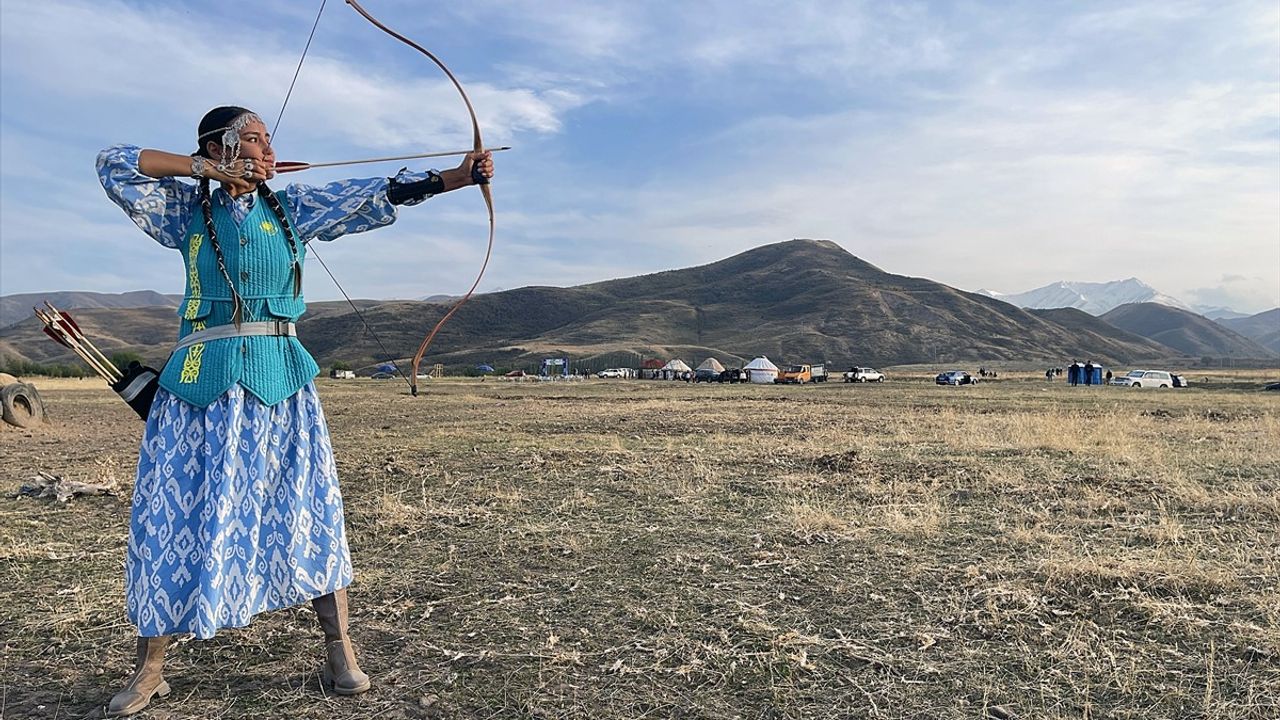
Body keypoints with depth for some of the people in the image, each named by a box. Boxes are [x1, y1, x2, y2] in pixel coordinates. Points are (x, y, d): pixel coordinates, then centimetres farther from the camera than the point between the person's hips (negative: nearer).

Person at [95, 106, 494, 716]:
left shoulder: (292, 207, 9)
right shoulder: (186, 210, 8)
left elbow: (378, 193, 1)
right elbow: (114, 164, 1)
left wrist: (457, 176, -7)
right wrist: (206, 170, -2)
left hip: (280, 378, 1)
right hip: (202, 378, -1)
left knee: (309, 505, -1)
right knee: (175, 511, 3)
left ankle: (339, 652, 9)